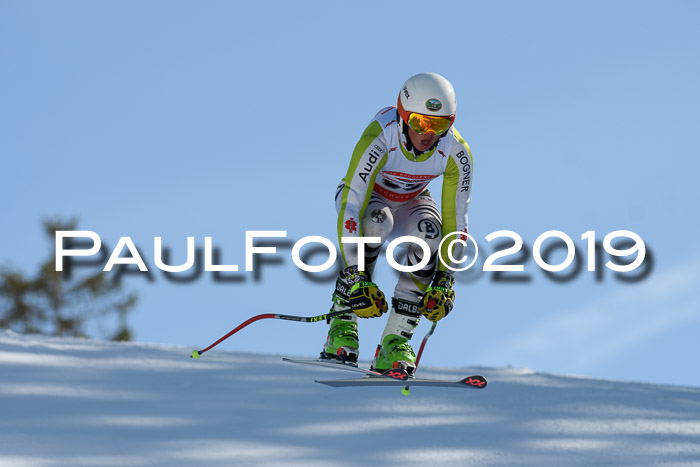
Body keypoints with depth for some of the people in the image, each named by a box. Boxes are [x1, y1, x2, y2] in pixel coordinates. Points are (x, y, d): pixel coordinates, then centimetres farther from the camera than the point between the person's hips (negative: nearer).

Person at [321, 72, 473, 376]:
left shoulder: (456, 152, -27)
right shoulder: (379, 140, -37)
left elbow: (455, 220, -18)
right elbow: (350, 209, -39)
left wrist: (444, 282, -24)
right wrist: (356, 279, -45)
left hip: (410, 202, 3)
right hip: (364, 195, -3)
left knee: (430, 231, -31)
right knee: (375, 221, -38)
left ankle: (395, 341, -25)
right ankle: (342, 325, -27)